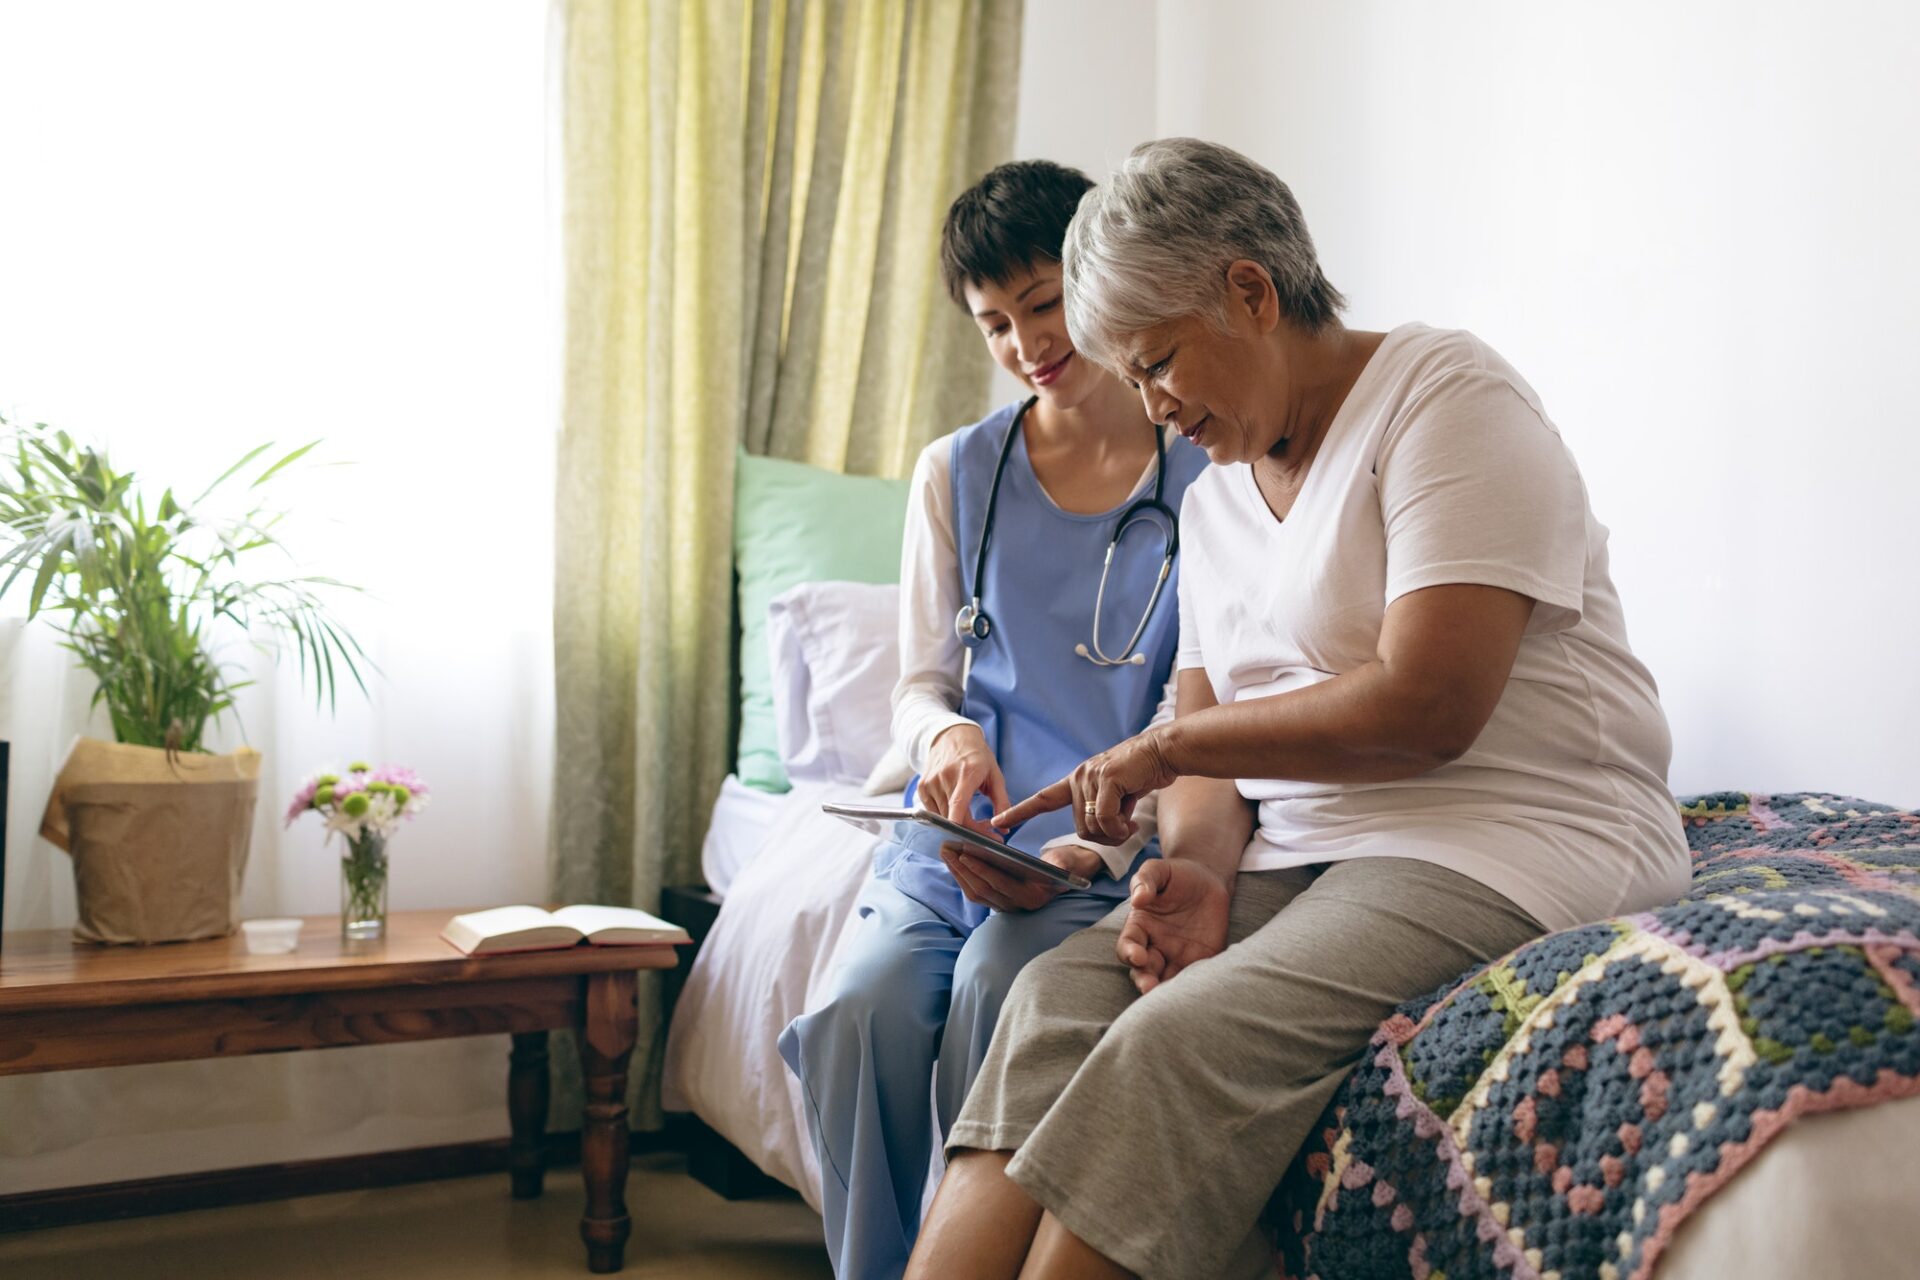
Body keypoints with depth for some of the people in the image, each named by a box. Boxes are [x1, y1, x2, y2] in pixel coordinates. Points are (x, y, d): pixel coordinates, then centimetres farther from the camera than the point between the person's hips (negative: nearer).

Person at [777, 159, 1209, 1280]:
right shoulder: (958, 474, 12)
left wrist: (1091, 851, -18)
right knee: (859, 1012, -25)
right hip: (959, 837, 3)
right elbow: (921, 683, 13)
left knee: (994, 985, -32)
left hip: (1116, 851, -3)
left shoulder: (1209, 476, 1)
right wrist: (946, 733, -12)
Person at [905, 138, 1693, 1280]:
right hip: (1302, 842, 7)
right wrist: (1200, 867, -10)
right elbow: (1212, 740, 14)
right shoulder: (1216, 498, 17)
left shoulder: (1444, 396, -8)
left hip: (1511, 843, -7)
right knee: (1058, 992, -18)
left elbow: (1429, 706, -19)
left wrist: (1164, 747, -10)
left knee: (1178, 1037, -29)